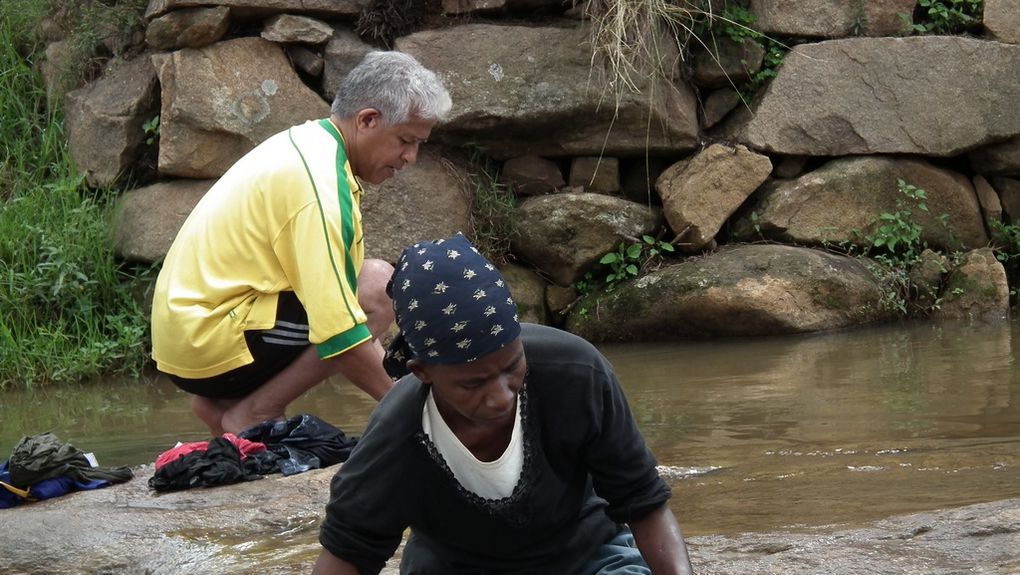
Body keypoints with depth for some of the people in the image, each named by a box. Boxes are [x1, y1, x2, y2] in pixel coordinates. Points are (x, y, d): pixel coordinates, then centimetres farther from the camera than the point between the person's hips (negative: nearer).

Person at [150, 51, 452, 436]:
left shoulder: (306, 143, 13)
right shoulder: (319, 184, -19)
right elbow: (338, 333, -26)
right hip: (211, 343, -10)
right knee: (380, 289, -19)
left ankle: (224, 404, 10)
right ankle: (254, 414, -11)